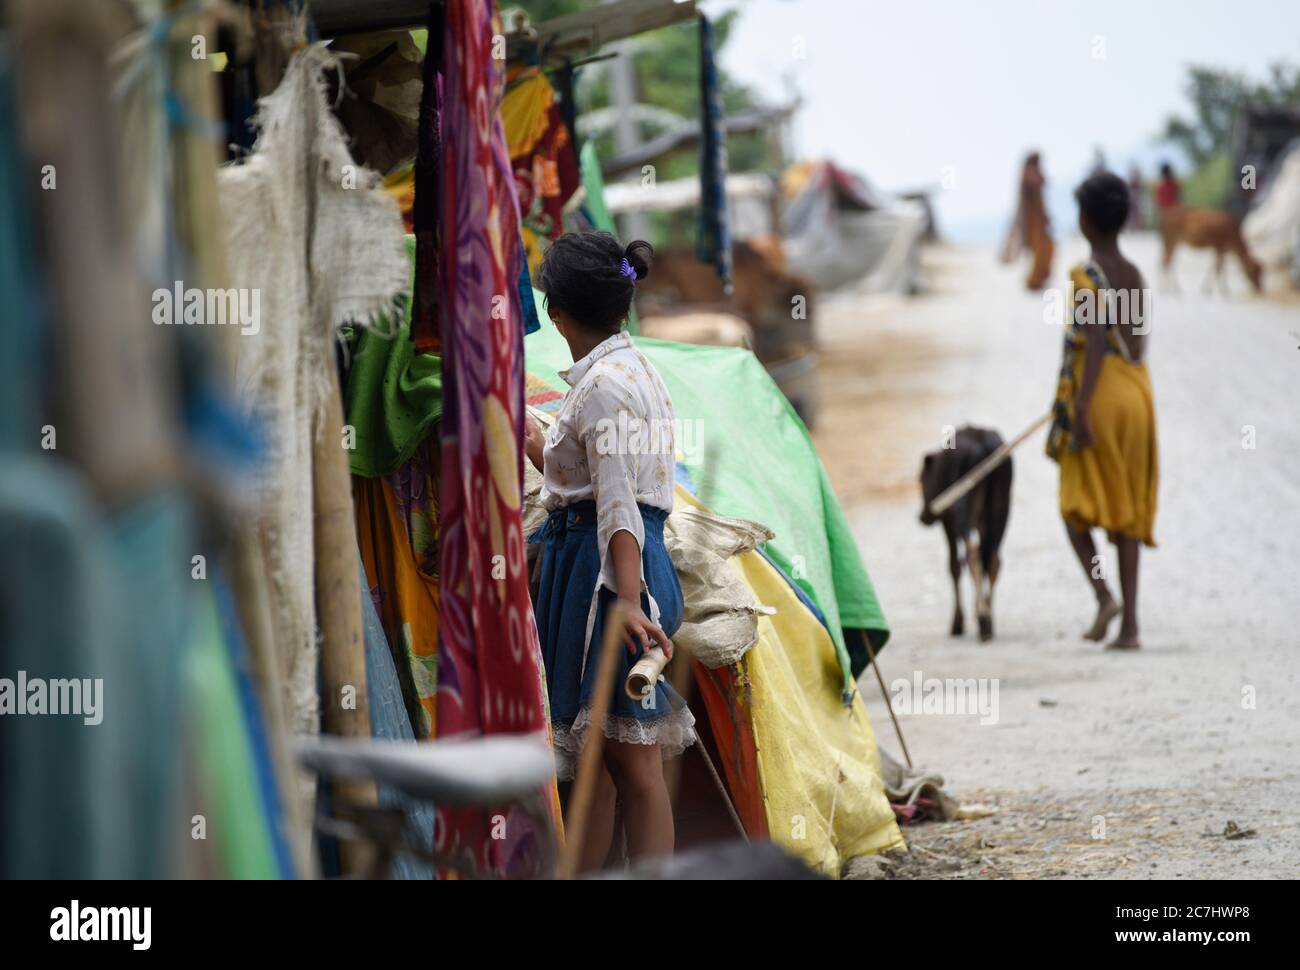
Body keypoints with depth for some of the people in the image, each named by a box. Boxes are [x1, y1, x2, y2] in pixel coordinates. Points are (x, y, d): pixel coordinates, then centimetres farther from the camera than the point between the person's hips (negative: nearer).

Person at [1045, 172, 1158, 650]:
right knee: (1127, 512, 6)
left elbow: (1095, 341, -20)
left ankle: (1104, 593, -16)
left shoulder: (1090, 275, -10)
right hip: (1137, 393, 6)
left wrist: (1081, 406, -24)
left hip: (1100, 394, -6)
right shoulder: (1134, 275, 12)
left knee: (1078, 506, 6)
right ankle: (1130, 623, 2)